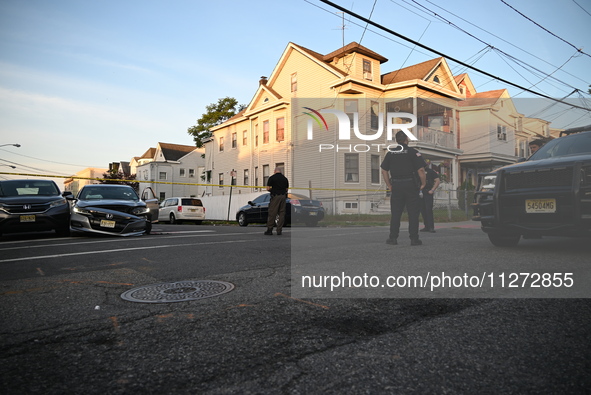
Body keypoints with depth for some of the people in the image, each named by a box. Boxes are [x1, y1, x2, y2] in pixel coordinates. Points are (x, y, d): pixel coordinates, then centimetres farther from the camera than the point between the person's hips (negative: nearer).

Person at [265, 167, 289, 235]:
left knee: (272, 213, -1)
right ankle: (279, 230, 6)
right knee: (282, 213, 7)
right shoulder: (285, 178, 12)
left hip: (275, 196, -4)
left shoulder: (272, 178, -1)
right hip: (283, 196, 4)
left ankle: (269, 230, 0)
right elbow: (287, 189, 15)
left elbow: (268, 188, -3)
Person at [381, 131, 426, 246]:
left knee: (395, 213, 9)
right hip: (410, 186, -3)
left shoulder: (390, 153, 9)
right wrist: (423, 184, 1)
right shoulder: (413, 152, -3)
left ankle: (393, 238, 10)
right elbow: (421, 169, -11)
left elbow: (384, 170, 9)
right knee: (413, 213, 3)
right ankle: (414, 238, 4)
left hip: (396, 186, 3)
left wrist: (389, 185, 14)